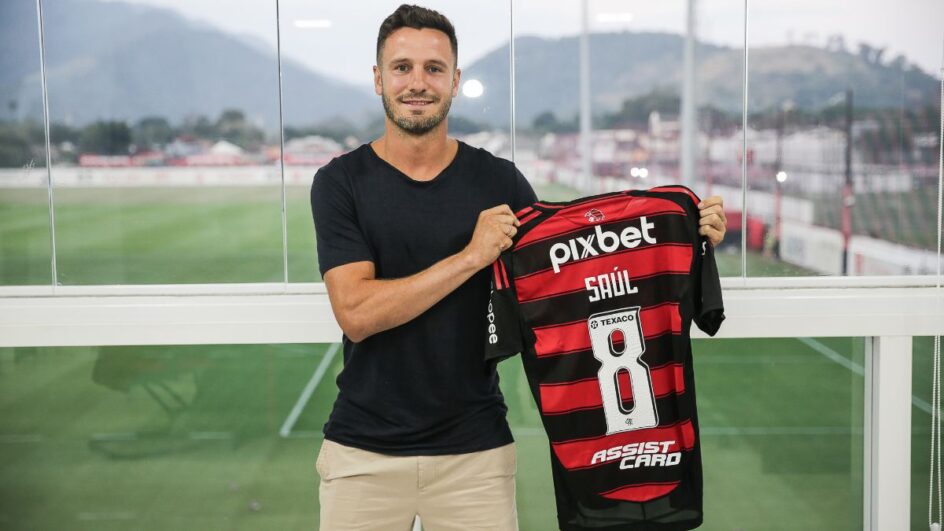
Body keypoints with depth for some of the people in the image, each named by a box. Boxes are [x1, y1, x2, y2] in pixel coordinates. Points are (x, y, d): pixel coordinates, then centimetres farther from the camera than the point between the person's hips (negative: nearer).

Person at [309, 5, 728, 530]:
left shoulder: (499, 181, 0)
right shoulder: (341, 182, -5)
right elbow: (356, 313, -15)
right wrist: (471, 255, -20)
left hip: (474, 448, 1)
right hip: (364, 449, -1)